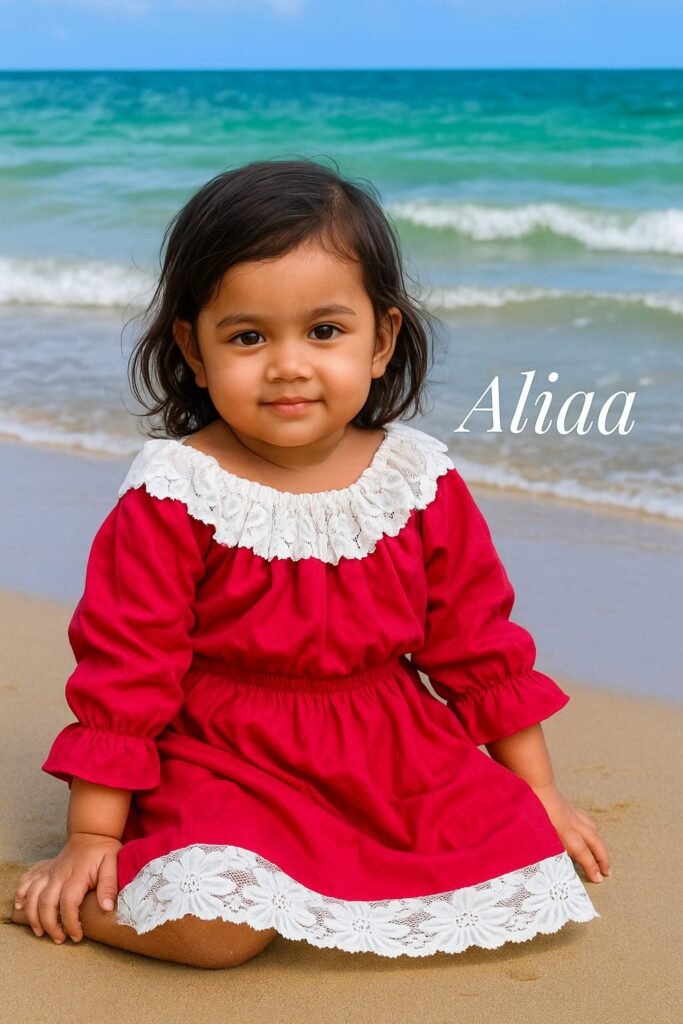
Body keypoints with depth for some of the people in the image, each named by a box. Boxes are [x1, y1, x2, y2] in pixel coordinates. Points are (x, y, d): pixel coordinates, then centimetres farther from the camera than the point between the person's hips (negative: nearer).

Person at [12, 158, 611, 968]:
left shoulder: (420, 479, -1)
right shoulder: (174, 493, -12)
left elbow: (481, 646, 8)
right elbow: (125, 668, -8)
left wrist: (540, 795, 13)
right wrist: (92, 838, -7)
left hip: (402, 764, 5)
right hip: (225, 767, -4)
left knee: (529, 883, -10)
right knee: (216, 928, -28)